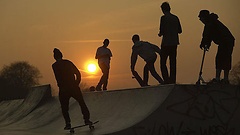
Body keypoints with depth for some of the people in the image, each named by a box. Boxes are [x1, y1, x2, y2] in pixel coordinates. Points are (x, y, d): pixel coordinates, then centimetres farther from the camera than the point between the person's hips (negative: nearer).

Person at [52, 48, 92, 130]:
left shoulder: (54, 66, -4)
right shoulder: (68, 62, 6)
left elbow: (58, 78, -14)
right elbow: (78, 73, 6)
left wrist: (60, 86, -4)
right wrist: (77, 83, 14)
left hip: (64, 89, -2)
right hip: (74, 87, 2)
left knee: (64, 107, 12)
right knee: (82, 103, 15)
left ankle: (68, 123, 1)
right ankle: (86, 119, 9)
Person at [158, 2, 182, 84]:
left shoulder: (163, 18, -10)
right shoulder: (175, 18, 7)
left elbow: (162, 31, -15)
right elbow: (179, 31, 11)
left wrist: (160, 34, 6)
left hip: (166, 43, -6)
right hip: (174, 43, 6)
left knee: (163, 62, 0)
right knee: (173, 62, 10)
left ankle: (166, 80, -10)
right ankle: (173, 80, 10)